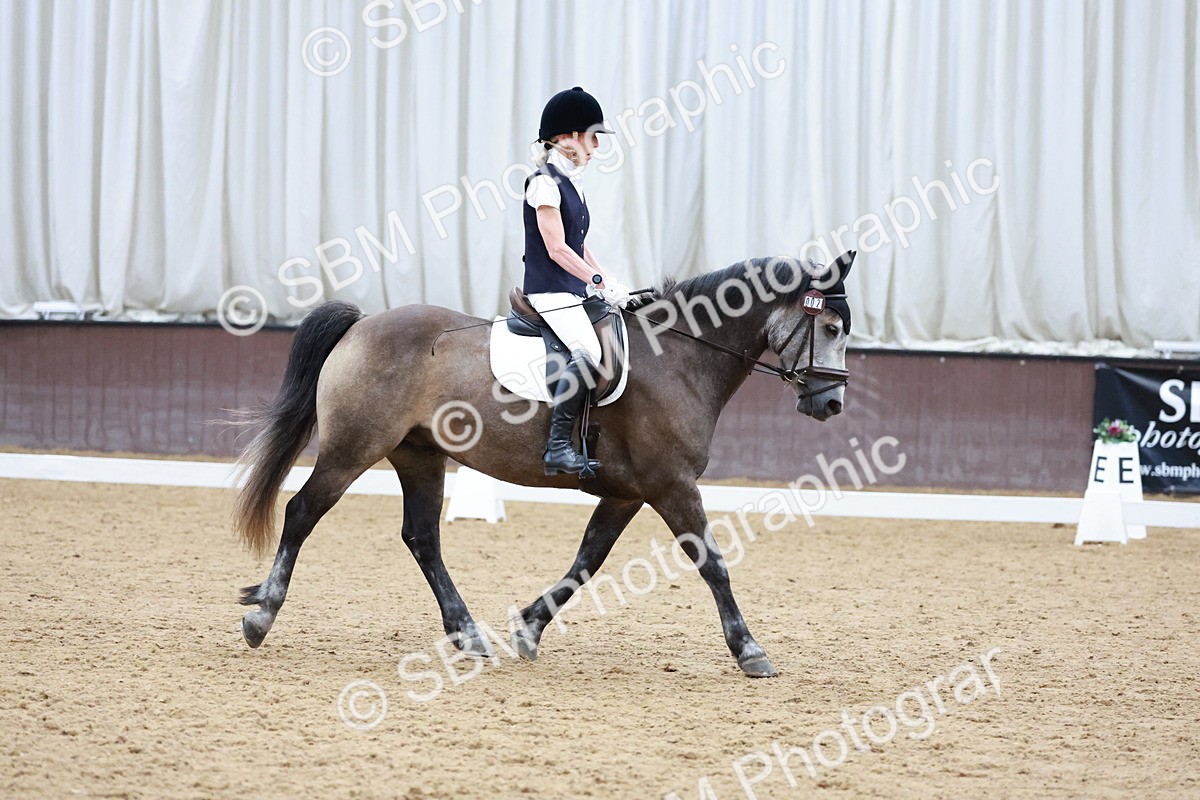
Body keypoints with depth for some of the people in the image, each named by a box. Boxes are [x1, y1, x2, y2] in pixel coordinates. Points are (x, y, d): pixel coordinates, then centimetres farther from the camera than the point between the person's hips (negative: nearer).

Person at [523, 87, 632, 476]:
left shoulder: (571, 182, 18)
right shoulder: (545, 183, -10)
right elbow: (557, 248, -16)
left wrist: (608, 280, 10)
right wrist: (599, 281, -20)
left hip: (574, 291, 10)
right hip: (550, 290, -10)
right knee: (587, 352, -28)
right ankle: (558, 446, -28)